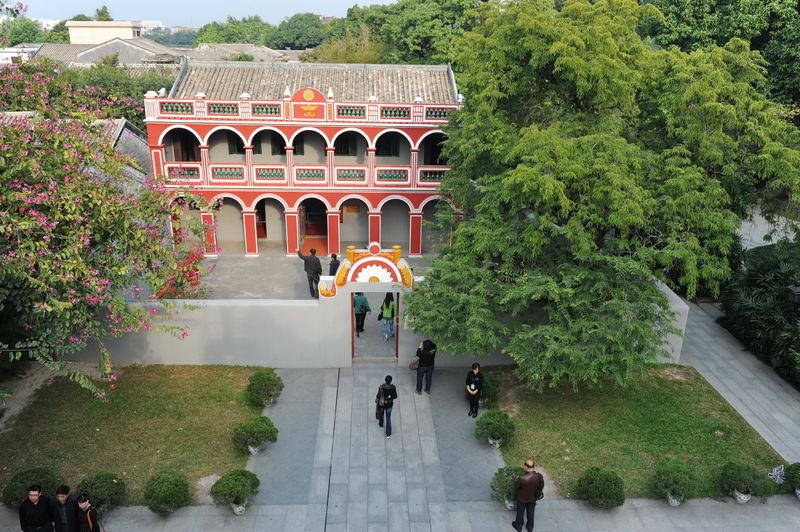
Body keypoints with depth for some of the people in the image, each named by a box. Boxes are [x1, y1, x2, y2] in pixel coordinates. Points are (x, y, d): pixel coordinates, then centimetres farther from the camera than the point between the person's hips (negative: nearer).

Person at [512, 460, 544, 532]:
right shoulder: (539, 477, -29)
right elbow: (541, 487, -9)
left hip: (522, 498, -3)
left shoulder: (522, 478, -41)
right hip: (532, 498, 3)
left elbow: (516, 486, -21)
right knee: (530, 512, 28)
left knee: (520, 512, 24)